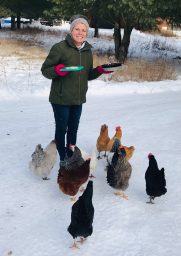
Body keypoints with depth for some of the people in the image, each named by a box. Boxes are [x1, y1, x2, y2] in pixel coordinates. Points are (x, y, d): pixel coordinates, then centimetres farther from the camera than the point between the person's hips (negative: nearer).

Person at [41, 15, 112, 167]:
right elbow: (45, 70, -10)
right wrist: (57, 70, -30)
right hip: (61, 99, -6)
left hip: (78, 99, 6)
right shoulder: (60, 48, -13)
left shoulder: (88, 51, 7)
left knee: (73, 128, 18)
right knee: (61, 128, 4)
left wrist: (99, 70, -2)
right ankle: (63, 159, 19)